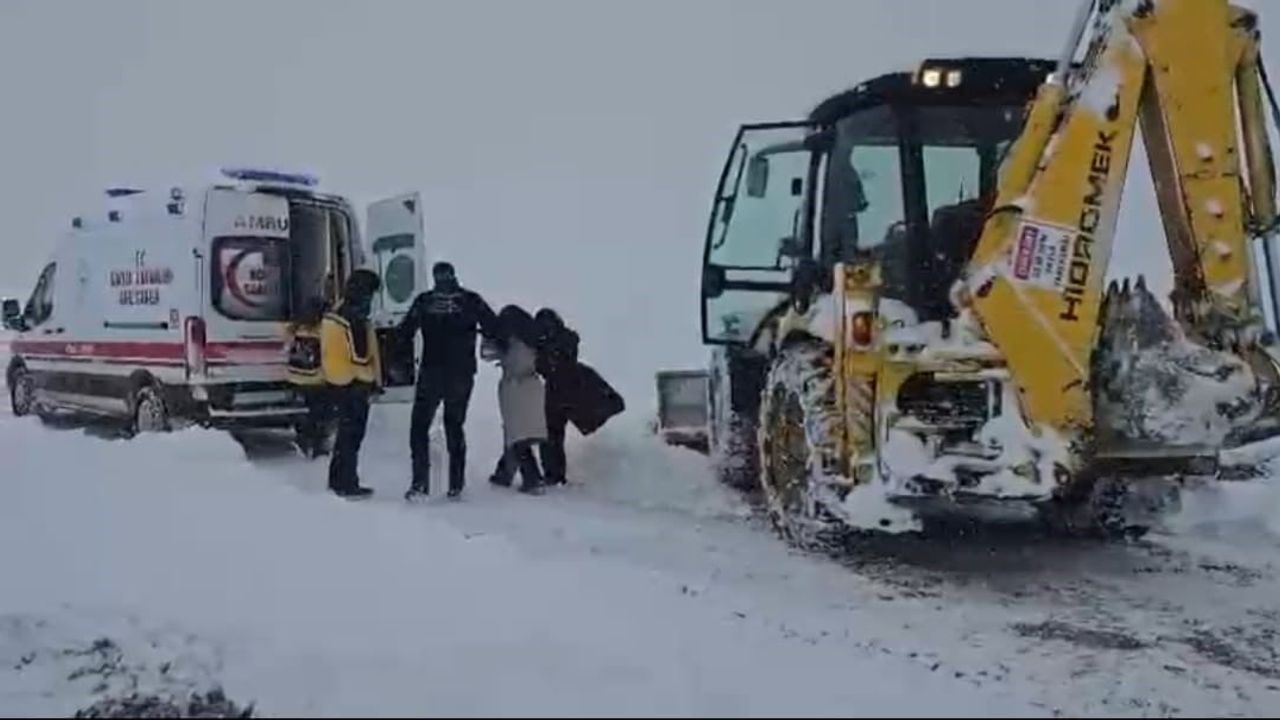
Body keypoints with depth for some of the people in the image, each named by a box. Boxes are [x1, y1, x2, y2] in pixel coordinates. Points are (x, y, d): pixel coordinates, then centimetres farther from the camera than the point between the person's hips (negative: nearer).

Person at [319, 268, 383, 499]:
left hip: (336, 381, 9)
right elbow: (361, 357, -21)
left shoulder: (334, 314, 12)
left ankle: (337, 479, 26)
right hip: (354, 384, -9)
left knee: (346, 431, 18)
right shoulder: (356, 320, -19)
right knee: (352, 434, -4)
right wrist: (374, 381, -12)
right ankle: (347, 485, -1)